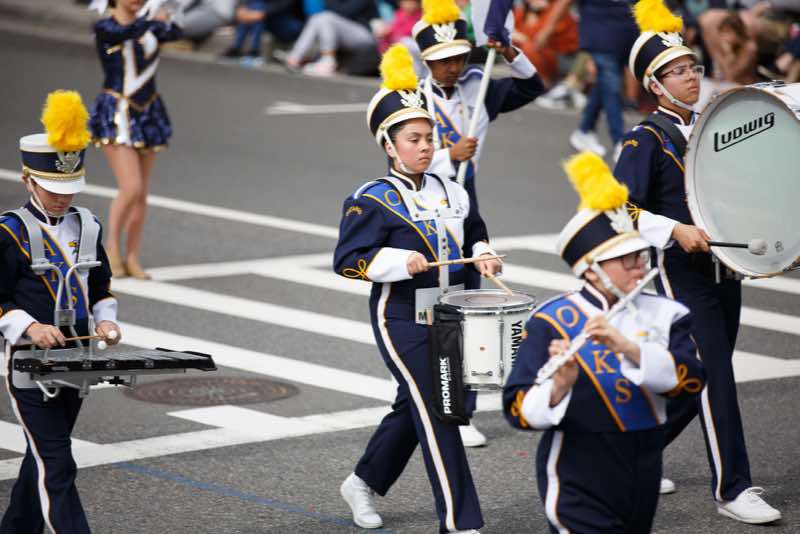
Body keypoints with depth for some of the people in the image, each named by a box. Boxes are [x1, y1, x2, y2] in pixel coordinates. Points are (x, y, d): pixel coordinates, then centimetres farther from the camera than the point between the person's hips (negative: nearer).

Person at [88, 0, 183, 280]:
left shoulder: (150, 26, 7)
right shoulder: (104, 28, -6)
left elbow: (175, 33, -13)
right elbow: (125, 34, -28)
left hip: (147, 114, 5)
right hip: (115, 115, -5)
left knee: (141, 193, 5)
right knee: (131, 188, -15)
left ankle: (132, 257, 15)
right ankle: (112, 244, 5)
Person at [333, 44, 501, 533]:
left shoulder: (450, 193, 9)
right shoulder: (372, 200, -11)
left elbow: (474, 232, 26)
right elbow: (348, 260, -14)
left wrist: (483, 255, 5)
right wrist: (400, 261, -26)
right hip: (403, 321, -7)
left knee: (414, 408, 19)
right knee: (436, 413, -11)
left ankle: (365, 483, 41)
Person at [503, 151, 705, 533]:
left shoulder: (664, 315, 1)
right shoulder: (552, 321, -11)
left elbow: (691, 380, -15)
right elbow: (517, 409, -15)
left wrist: (629, 347, -28)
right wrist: (559, 386, -36)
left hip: (642, 483, 5)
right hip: (579, 484, -5)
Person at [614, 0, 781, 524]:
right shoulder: (646, 140, -9)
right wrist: (677, 231, -27)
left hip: (723, 266, 7)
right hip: (683, 271, -7)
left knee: (695, 381, 12)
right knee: (715, 377, -10)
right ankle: (732, 488, -5)